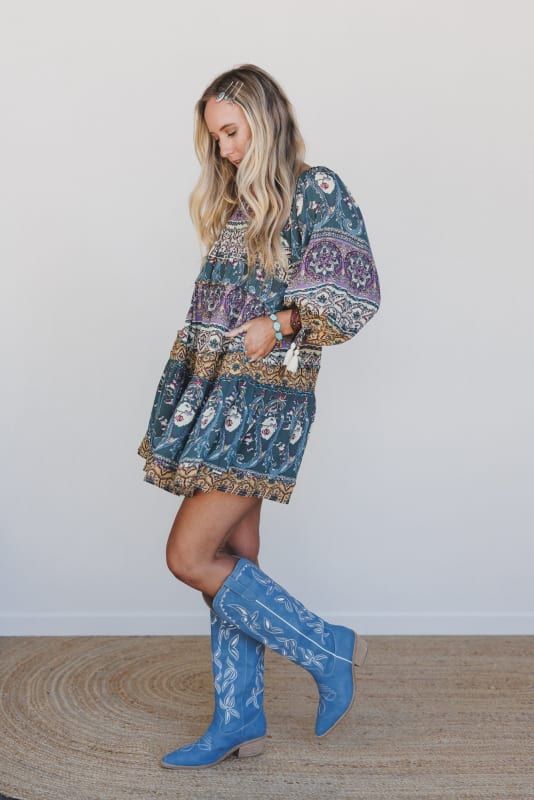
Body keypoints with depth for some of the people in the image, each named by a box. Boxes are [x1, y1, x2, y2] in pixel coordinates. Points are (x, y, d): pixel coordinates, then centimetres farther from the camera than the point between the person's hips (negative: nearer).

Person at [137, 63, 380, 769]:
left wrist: (280, 323, -22)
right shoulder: (235, 201, 18)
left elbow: (354, 289, -12)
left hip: (262, 397, -8)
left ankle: (331, 649, 6)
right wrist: (188, 384, 16)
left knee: (190, 557, -9)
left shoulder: (317, 189, -5)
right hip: (213, 392, 8)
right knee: (234, 557, 9)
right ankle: (239, 720, 20)